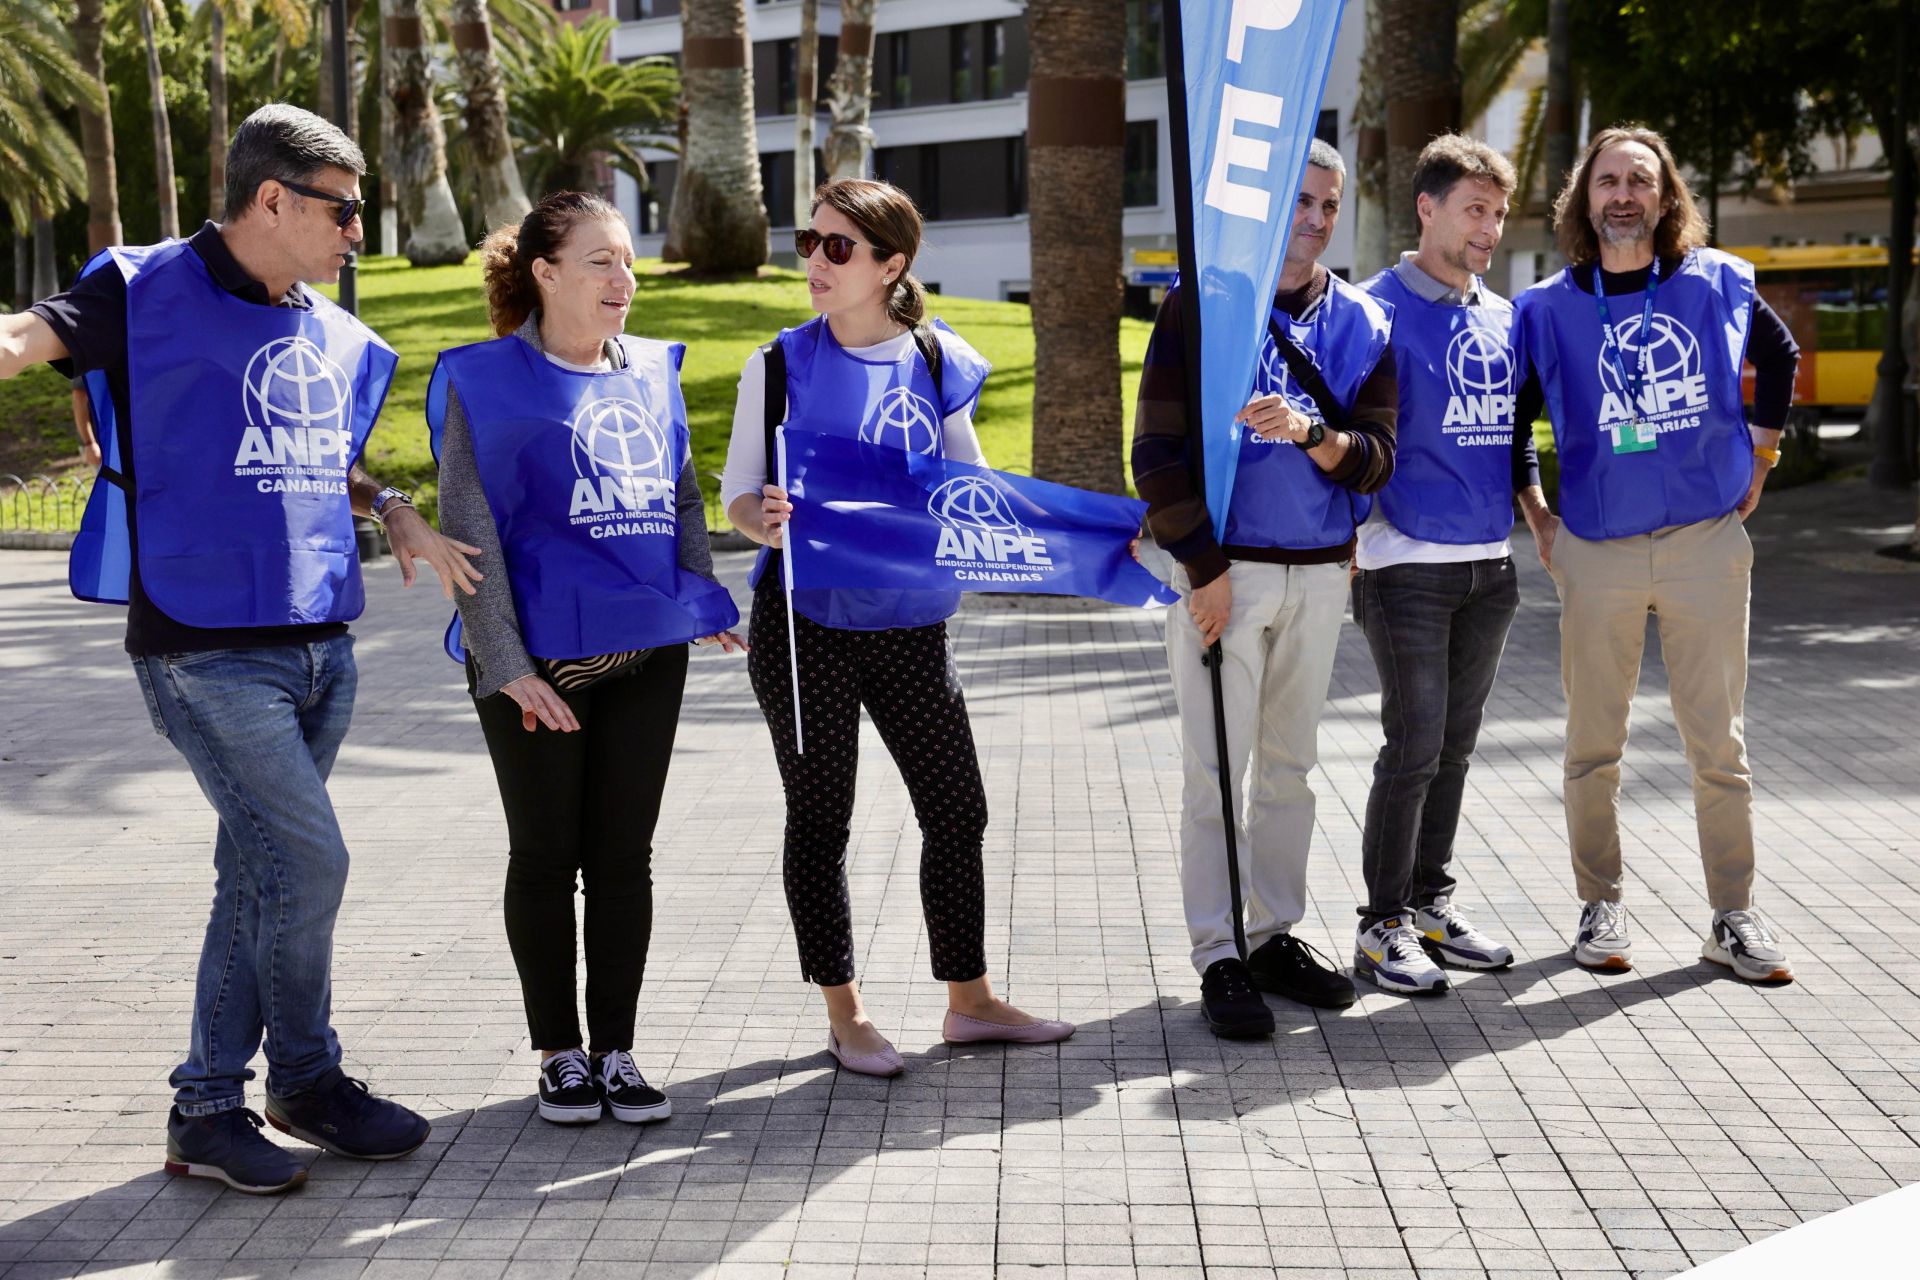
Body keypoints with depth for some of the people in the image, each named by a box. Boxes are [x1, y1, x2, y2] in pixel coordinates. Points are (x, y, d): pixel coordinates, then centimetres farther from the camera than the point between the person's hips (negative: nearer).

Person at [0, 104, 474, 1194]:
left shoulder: (335, 339, 15)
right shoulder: (152, 294, -6)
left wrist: (394, 510, 10)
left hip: (320, 646, 7)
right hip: (206, 648, -7)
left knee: (262, 873, 10)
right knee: (309, 859, -10)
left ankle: (210, 1106, 21)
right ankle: (308, 1079, 12)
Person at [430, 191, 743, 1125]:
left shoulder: (652, 372, 10)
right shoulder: (487, 382, -5)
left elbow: (683, 496, 21)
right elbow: (469, 529, -9)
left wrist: (703, 599, 6)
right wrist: (506, 663, -16)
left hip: (647, 653, 4)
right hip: (538, 659, -4)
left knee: (625, 856, 8)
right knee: (546, 856, 7)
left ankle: (616, 1051, 19)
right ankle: (560, 1054, 19)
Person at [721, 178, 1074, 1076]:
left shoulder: (936, 361, 2)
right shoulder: (781, 365, -4)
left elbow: (970, 483, 13)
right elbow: (737, 496, -1)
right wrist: (766, 521, -24)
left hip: (909, 623, 3)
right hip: (806, 623, -2)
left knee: (957, 807, 7)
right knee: (820, 818, 7)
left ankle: (969, 1000, 24)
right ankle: (843, 1013, 21)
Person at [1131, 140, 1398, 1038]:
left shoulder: (1361, 323, 8)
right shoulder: (1199, 303, -3)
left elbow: (1375, 458, 2)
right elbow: (1158, 450, -7)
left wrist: (1309, 432, -20)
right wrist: (1204, 569, -12)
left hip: (1319, 572, 4)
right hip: (1223, 565, -4)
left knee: (1289, 764, 12)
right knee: (1218, 768, -3)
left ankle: (1276, 934, 23)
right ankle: (1219, 957, 4)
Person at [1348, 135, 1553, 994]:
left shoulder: (1503, 318, 14)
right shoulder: (1379, 309, -6)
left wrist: (1541, 518, 14)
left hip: (1489, 566, 7)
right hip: (1407, 563, -6)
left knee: (1455, 742, 11)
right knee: (1415, 744, -7)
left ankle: (1432, 902, 22)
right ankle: (1384, 924, 3)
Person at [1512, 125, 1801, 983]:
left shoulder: (1717, 283, 4)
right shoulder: (1547, 309, 1)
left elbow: (1779, 357, 22)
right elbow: (1507, 425, 11)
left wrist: (1758, 461, 17)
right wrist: (1537, 525, 7)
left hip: (1707, 541, 0)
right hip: (1596, 551, 0)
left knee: (1718, 742, 3)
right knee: (1593, 745, 6)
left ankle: (1733, 918, 13)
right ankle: (1599, 906, 19)